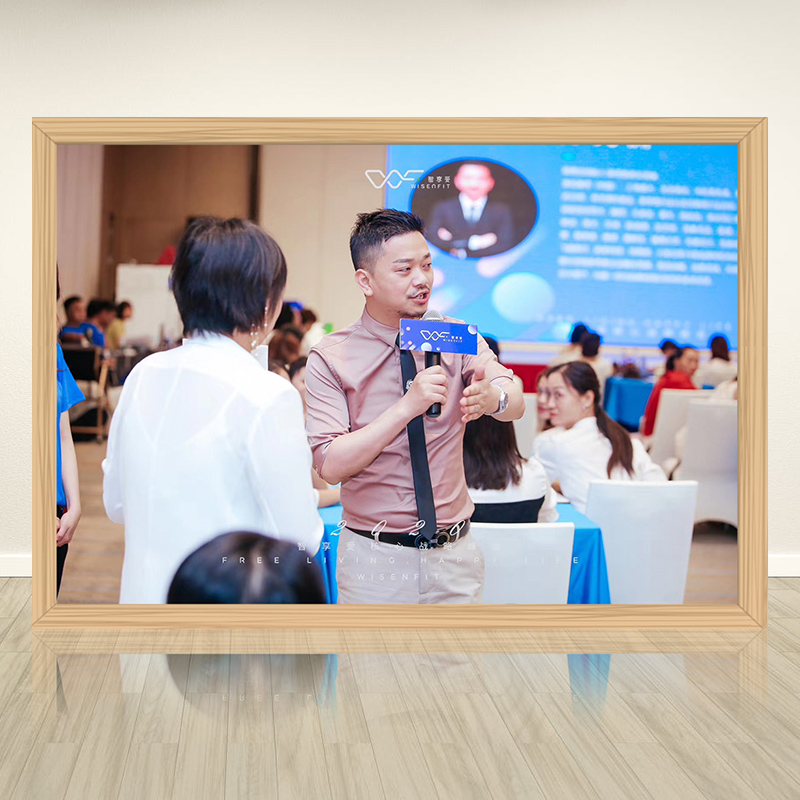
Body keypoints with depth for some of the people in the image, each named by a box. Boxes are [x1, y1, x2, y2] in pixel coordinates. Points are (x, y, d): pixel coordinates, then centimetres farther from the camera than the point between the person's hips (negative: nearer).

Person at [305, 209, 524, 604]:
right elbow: (330, 465, -17)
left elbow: (515, 404, -11)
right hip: (375, 558, -3)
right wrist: (407, 407, -27)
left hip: (454, 556, 3)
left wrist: (490, 397, -35)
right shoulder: (329, 359, -9)